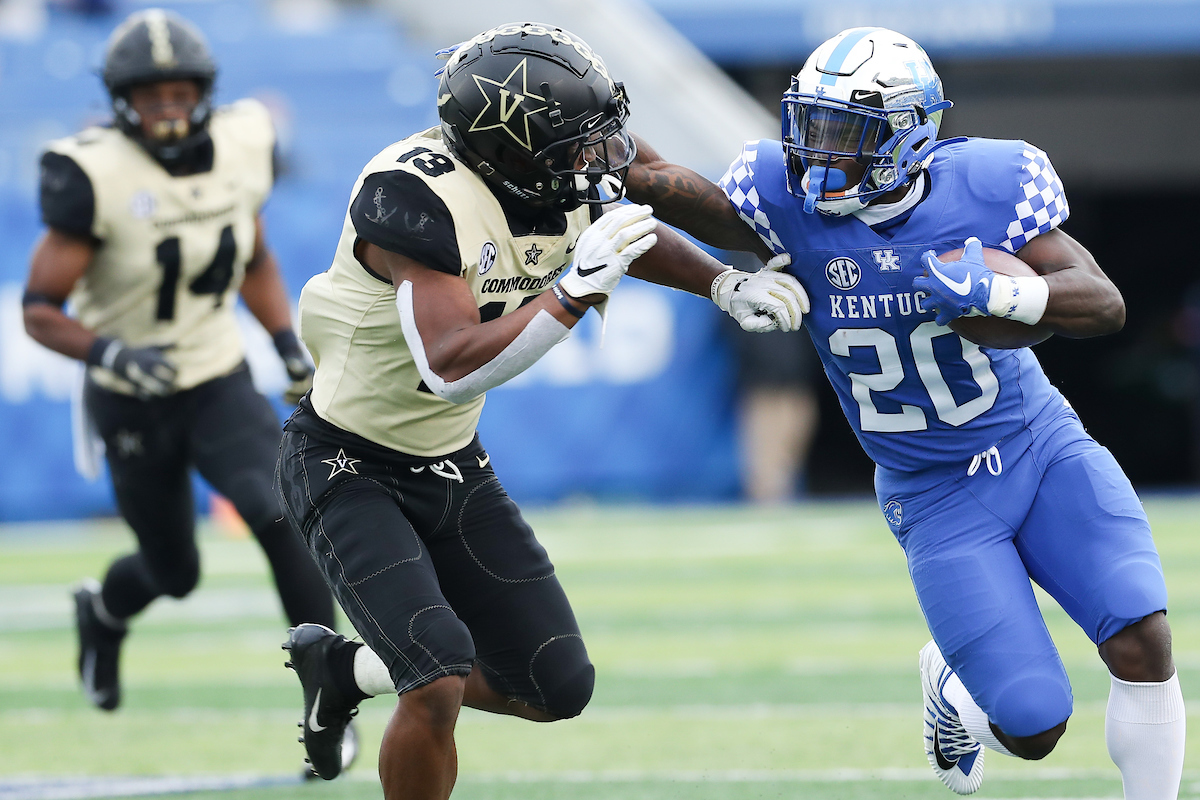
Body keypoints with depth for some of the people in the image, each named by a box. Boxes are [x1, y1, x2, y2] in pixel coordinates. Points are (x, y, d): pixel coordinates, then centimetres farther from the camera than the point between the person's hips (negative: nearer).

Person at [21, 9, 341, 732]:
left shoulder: (238, 150, -7)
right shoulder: (97, 177, -23)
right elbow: (40, 311, -19)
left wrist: (292, 349, 1)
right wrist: (111, 353, -36)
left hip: (221, 383, 3)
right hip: (132, 403, -3)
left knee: (283, 518, -23)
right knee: (175, 574, 13)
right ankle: (104, 612, 50)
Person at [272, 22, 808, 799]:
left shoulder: (562, 196, -6)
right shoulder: (419, 197, -30)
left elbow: (636, 238, 18)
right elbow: (451, 367, -37)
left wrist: (728, 284, 1)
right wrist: (575, 290, -38)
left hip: (451, 465, 8)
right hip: (349, 469, -8)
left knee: (559, 689, 7)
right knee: (440, 689, -24)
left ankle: (347, 668, 27)